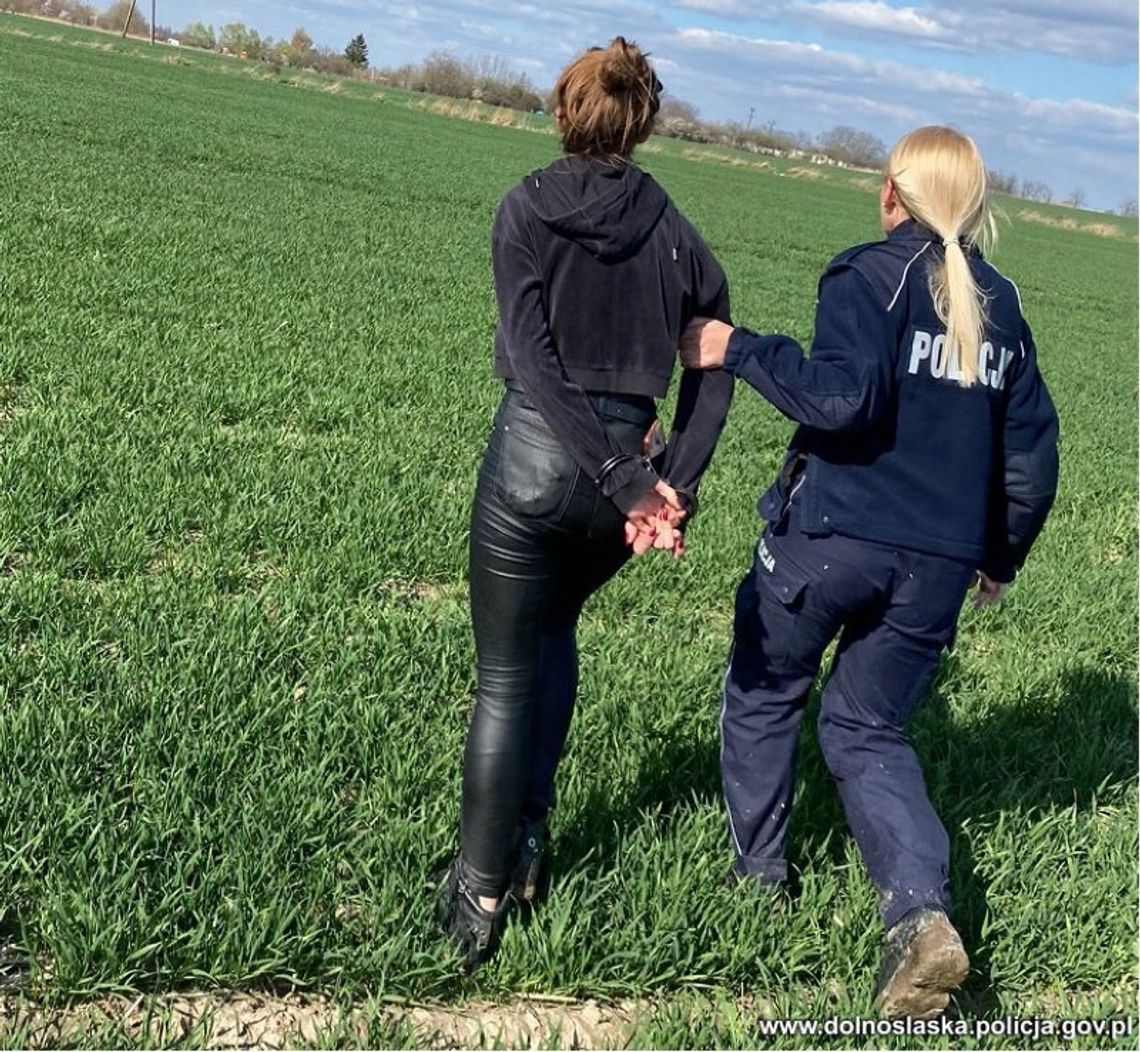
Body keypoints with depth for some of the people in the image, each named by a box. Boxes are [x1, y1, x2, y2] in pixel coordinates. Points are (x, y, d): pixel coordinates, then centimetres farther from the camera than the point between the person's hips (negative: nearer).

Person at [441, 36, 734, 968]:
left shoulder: (527, 210, -3)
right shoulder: (673, 232, 6)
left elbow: (531, 358, -14)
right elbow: (715, 367, 2)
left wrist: (622, 478, -17)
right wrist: (675, 485, -4)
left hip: (536, 456, -3)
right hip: (626, 470, 4)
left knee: (506, 677, 9)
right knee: (554, 630, 27)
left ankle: (480, 893, 15)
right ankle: (529, 839, 28)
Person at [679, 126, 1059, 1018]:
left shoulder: (871, 274, -7)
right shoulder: (1001, 304, 11)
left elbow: (843, 399, -22)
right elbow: (1031, 452, 13)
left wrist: (738, 351, -13)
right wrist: (1001, 557, 24)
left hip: (831, 535, -5)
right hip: (938, 564, 5)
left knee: (765, 692, 19)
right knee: (868, 731, 15)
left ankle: (759, 872, 30)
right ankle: (922, 911, -6)